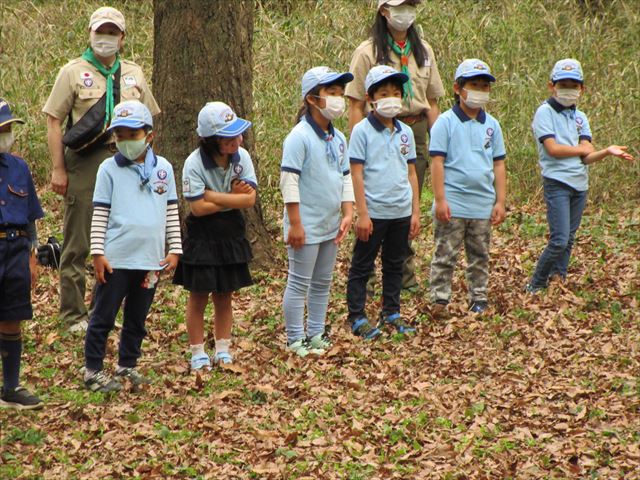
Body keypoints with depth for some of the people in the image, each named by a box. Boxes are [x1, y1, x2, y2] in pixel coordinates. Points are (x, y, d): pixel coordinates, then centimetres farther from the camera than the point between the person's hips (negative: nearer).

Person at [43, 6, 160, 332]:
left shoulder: (133, 75, 15)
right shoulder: (73, 72, 2)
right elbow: (54, 121, -2)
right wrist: (58, 169, -9)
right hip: (84, 164, -4)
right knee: (77, 244, -1)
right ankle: (73, 315, 4)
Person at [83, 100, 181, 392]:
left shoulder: (163, 168, 7)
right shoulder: (110, 169, -2)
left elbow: (171, 212, 12)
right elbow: (99, 213, -2)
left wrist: (174, 249, 6)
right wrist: (98, 253, -8)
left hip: (151, 260, 3)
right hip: (116, 259, -3)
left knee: (137, 318, 13)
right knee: (103, 317, 2)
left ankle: (127, 366, 25)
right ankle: (93, 370, 9)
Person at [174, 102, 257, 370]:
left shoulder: (241, 157, -8)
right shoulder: (194, 163, -20)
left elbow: (250, 199, -15)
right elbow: (198, 207, -22)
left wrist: (212, 196, -21)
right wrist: (233, 197, -17)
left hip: (232, 235, 4)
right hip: (201, 237, -4)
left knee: (224, 296, 13)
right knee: (199, 297, 6)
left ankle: (223, 351, 22)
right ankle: (198, 354, 16)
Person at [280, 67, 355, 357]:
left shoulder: (338, 138, 8)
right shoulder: (300, 137, -16)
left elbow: (346, 177, 14)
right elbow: (289, 181, -18)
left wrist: (347, 213, 3)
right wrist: (295, 224, -19)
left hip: (331, 226, 8)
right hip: (306, 225, -8)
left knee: (322, 282, 15)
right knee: (299, 284, 0)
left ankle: (316, 333, 26)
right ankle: (295, 339, 6)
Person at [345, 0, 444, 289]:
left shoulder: (423, 51, 11)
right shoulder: (368, 52, -5)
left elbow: (432, 103, 15)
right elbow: (356, 105, -6)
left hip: (416, 132, 5)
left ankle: (405, 273, 18)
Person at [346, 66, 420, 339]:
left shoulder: (405, 132, 7)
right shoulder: (362, 131, -8)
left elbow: (411, 173, 12)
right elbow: (356, 174, -10)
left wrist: (415, 211, 9)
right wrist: (362, 214, -13)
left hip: (401, 213, 5)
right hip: (374, 212, -5)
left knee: (395, 265, 14)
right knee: (362, 267, 3)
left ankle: (392, 313, 25)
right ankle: (357, 317, 10)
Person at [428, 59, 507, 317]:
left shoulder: (491, 125, 8)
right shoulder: (446, 122, -5)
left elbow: (499, 164, 11)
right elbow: (437, 161, -8)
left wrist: (500, 201, 6)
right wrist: (440, 199, -13)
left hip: (483, 206, 4)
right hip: (453, 204, -4)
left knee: (479, 257, 12)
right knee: (445, 256, -1)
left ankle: (479, 301, 19)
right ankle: (439, 300, 4)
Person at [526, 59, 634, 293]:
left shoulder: (580, 118, 13)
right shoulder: (545, 112, -5)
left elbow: (587, 157, 1)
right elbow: (552, 149, -15)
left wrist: (607, 152, -19)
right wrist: (582, 149, -3)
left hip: (580, 185, 7)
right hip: (557, 183, -7)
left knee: (569, 241, 9)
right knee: (559, 240, -13)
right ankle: (535, 287, -1)